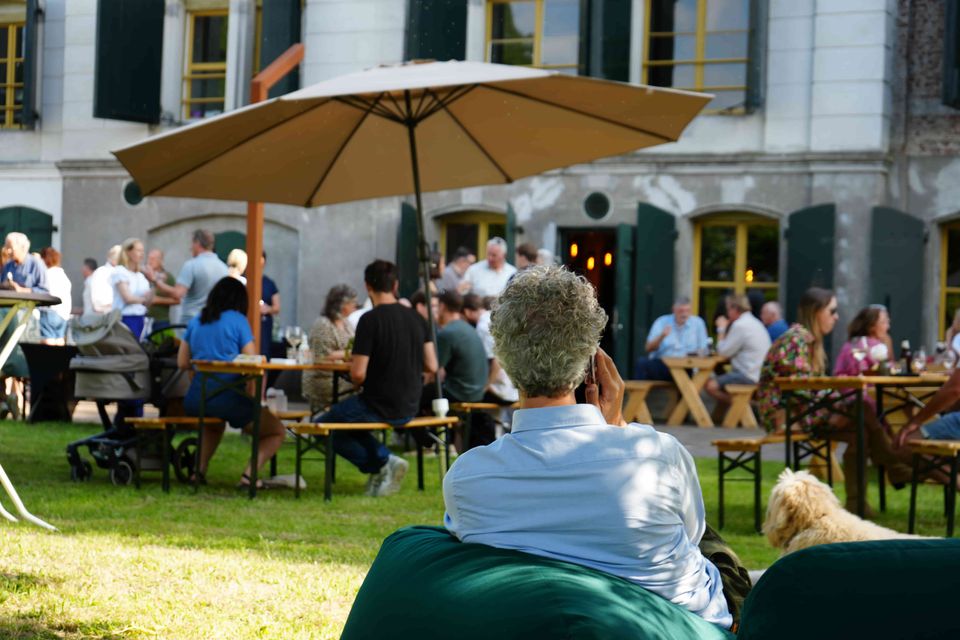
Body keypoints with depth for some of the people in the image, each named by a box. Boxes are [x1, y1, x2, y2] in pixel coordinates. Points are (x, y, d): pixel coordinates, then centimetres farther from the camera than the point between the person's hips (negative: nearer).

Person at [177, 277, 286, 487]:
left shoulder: (196, 321, 11)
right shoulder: (237, 320, -4)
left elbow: (182, 362, 13)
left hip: (195, 401, 6)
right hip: (229, 399, -6)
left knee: (214, 423, 41)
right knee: (276, 431, 12)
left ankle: (200, 469, 22)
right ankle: (249, 474, -9)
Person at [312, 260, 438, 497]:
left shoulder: (370, 320, -17)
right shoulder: (415, 318, 1)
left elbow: (358, 374, -19)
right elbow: (431, 367, 3)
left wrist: (352, 365, 4)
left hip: (379, 407, -7)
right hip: (409, 408, 7)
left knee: (322, 424, 16)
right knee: (348, 416, 31)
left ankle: (382, 462, 4)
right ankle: (384, 464, 11)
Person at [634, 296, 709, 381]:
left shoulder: (697, 323, 9)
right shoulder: (661, 322, 7)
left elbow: (702, 350, 8)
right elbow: (649, 348, 0)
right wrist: (662, 336, -16)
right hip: (659, 363, 0)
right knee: (641, 363, -30)